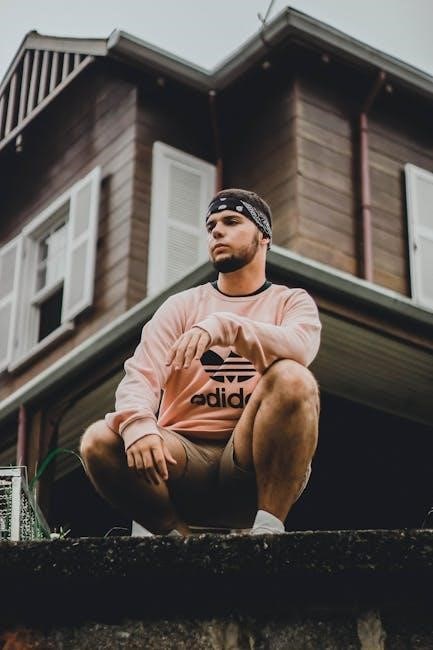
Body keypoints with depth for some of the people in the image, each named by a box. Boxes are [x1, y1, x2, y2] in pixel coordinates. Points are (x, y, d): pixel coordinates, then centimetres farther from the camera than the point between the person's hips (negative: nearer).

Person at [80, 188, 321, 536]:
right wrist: (138, 425, -26)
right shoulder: (182, 305, 14)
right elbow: (140, 375, -3)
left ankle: (268, 528, -26)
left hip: (258, 465, -1)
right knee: (99, 441, -25)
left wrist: (223, 326, -31)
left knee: (293, 378, -29)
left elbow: (300, 347, -16)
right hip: (185, 456, 2)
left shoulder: (292, 302, 10)